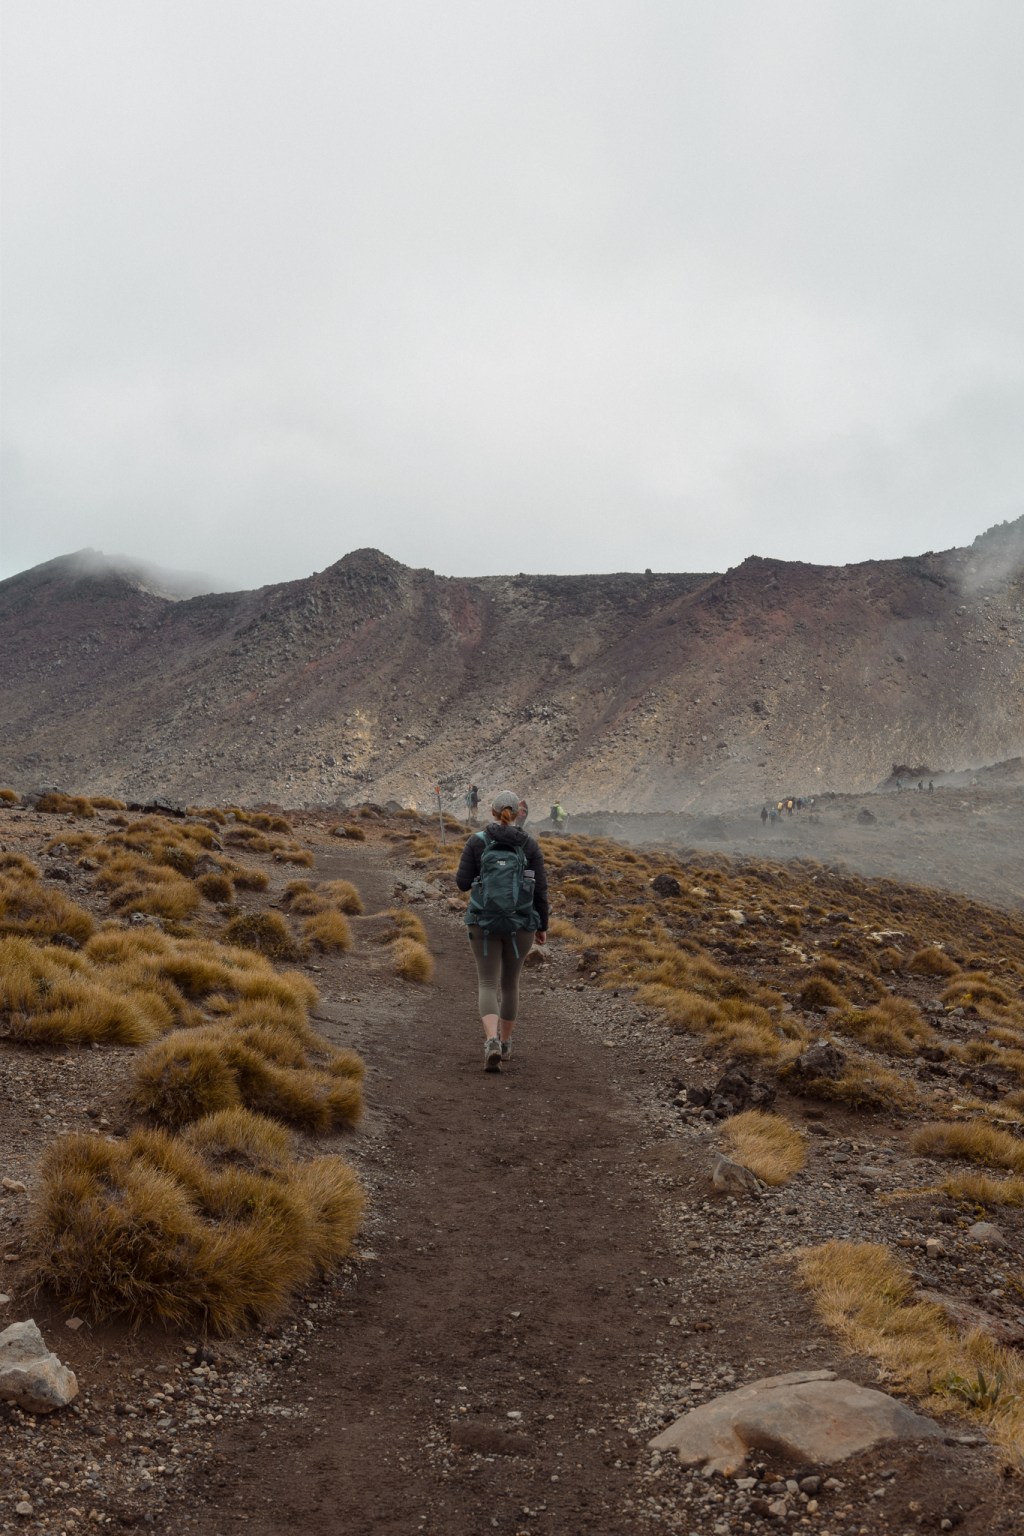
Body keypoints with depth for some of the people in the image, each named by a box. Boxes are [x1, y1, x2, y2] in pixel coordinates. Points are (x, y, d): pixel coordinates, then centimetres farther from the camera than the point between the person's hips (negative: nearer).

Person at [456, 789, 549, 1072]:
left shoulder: (477, 841, -3)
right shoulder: (530, 845, 0)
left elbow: (463, 883, -2)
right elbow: (540, 889, -1)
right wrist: (543, 926, 11)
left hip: (484, 923, -1)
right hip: (520, 925, 1)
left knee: (488, 986, 1)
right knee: (510, 981, 22)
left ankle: (492, 1043, -24)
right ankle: (505, 1044, 32)